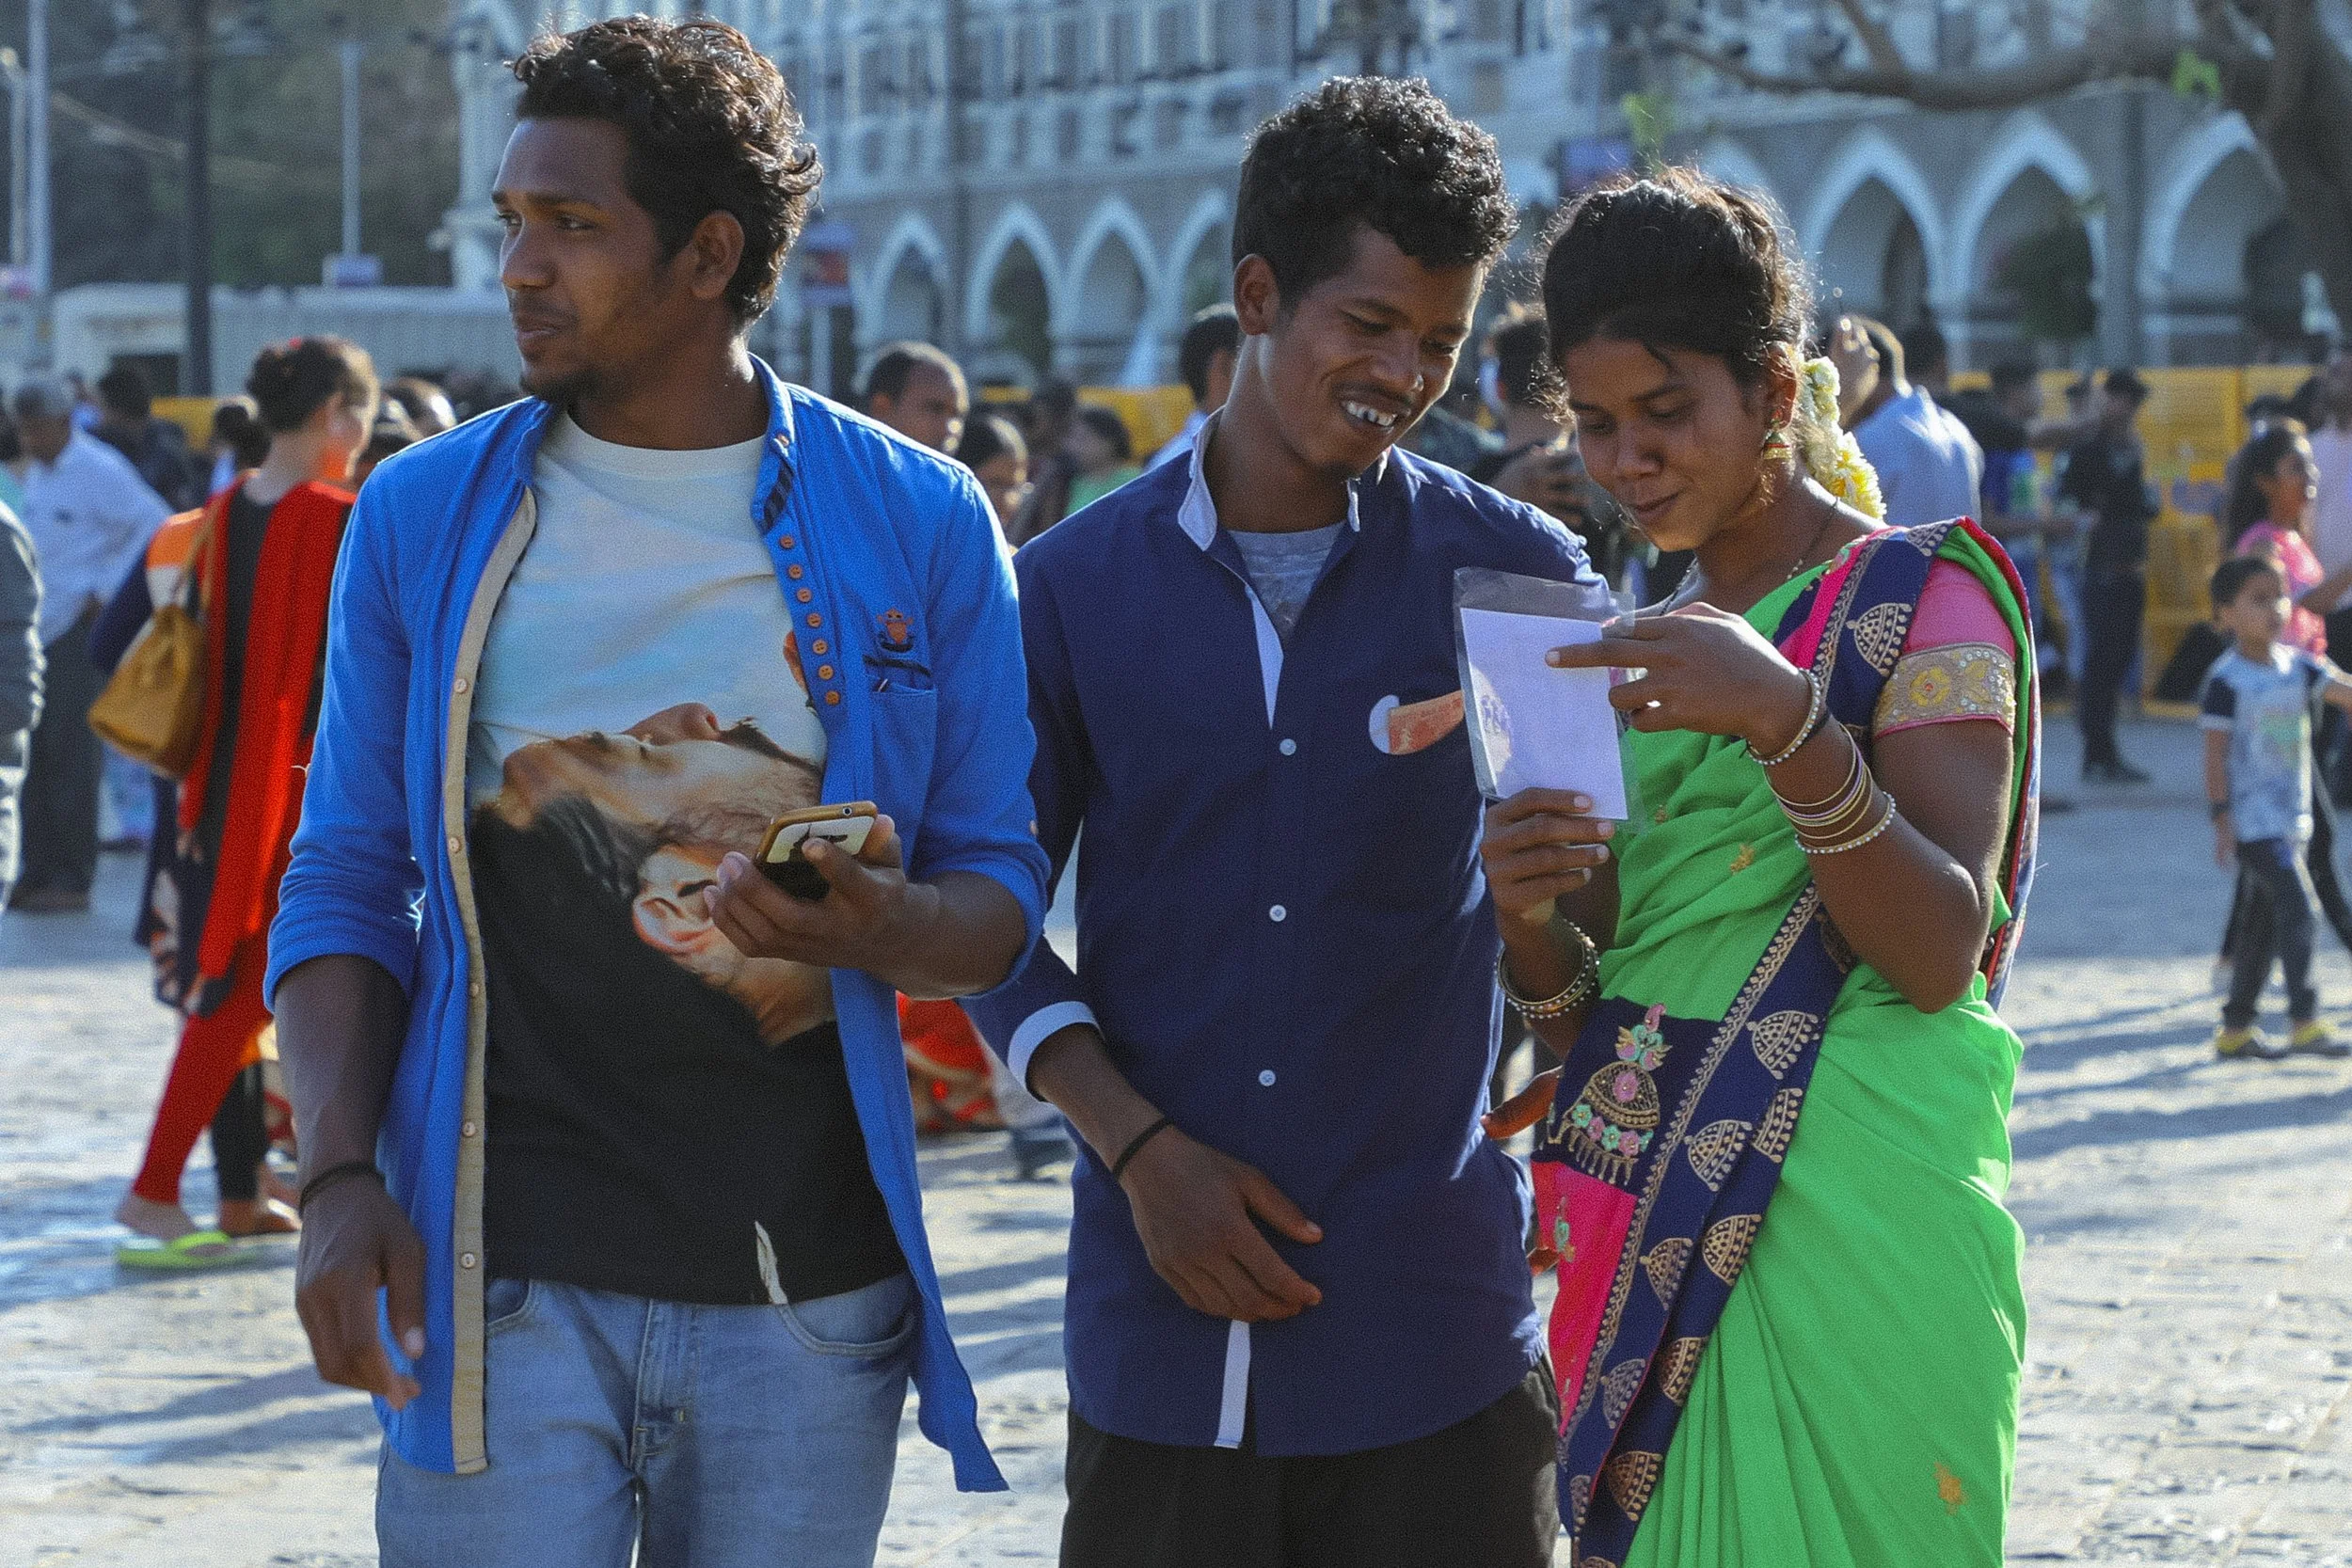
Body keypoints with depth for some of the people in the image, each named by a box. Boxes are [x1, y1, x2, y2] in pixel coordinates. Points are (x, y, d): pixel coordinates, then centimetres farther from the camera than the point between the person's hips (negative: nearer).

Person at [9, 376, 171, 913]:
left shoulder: (98, 470, -12)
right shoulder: (39, 471, 14)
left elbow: (156, 526, -16)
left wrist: (107, 591, -15)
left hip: (80, 627, -8)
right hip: (39, 628, 8)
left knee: (71, 753, -6)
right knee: (35, 753, 8)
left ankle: (71, 879, -1)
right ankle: (37, 872, 14)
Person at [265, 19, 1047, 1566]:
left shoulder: (920, 525, 2)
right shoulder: (422, 517, 5)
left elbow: (1005, 894, 5)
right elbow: (343, 885, 6)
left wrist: (881, 928, -18)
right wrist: (340, 1179, -8)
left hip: (809, 1293, 0)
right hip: (503, 1287, 0)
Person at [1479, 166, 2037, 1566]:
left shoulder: (1918, 598, -2)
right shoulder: (1649, 652, 17)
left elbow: (1942, 954, -13)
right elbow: (1586, 1011, 14)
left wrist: (1789, 725, -26)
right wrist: (1534, 923, -9)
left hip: (1845, 1211, -6)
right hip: (1653, 1225, 6)